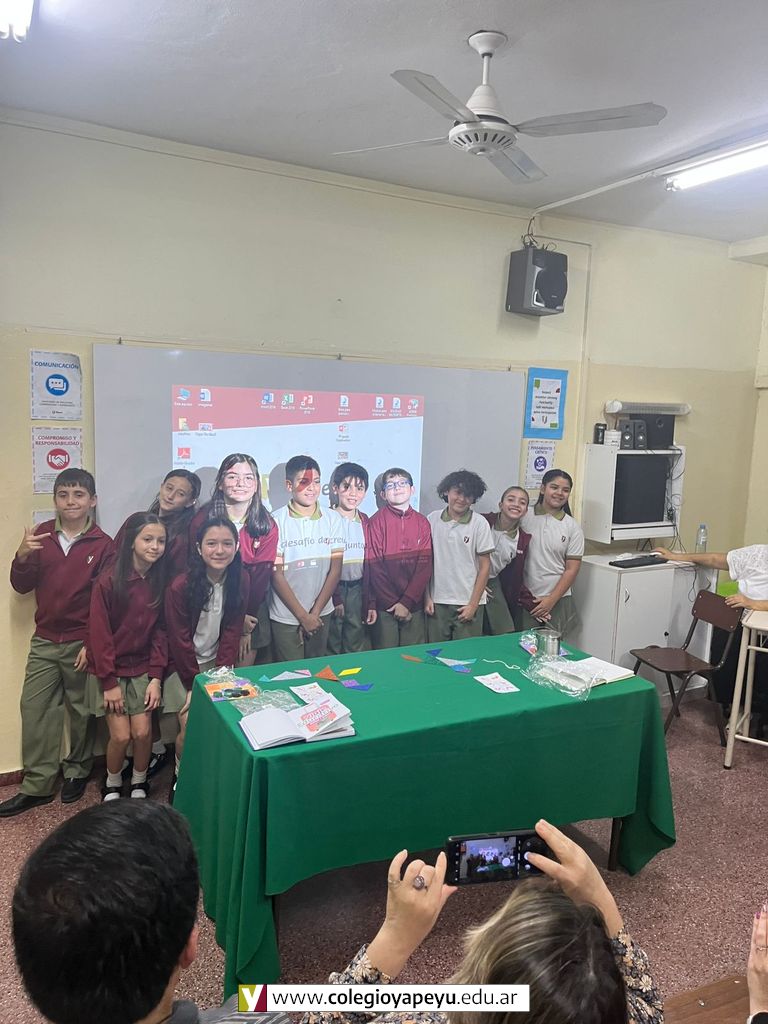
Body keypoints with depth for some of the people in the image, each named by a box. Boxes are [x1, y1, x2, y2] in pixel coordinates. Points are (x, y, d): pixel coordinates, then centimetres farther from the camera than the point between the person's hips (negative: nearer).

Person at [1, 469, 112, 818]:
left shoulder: (103, 545, -11)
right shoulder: (41, 536, 0)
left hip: (82, 643, -3)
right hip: (44, 641, 4)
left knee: (81, 710, 11)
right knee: (34, 708, 5)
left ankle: (77, 770, 31)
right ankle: (37, 785, 17)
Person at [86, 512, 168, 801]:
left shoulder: (160, 581, -4)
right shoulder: (108, 581, -16)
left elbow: (160, 631, -1)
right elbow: (99, 634, -13)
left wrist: (155, 677, -6)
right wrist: (109, 682, -12)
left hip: (143, 669, 3)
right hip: (109, 670, -3)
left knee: (143, 732, -2)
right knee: (121, 735, -4)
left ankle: (139, 783, 24)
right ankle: (112, 785, 24)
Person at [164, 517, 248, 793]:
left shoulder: (240, 581, -7)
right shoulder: (180, 587, -20)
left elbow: (232, 633, -4)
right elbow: (180, 641, -15)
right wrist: (195, 685, -13)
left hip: (216, 663, 4)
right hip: (182, 666, -3)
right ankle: (181, 776, 17)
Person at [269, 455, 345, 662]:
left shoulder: (333, 519, 0)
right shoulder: (277, 521, -8)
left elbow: (335, 570, 0)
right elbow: (276, 575, -8)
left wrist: (315, 613, -6)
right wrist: (302, 615, -9)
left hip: (321, 614, 3)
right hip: (285, 617, -3)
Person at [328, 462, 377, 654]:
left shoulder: (365, 522, 8)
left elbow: (369, 564, 9)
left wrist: (371, 603, 7)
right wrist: (334, 598, -12)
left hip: (357, 590, 4)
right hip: (332, 590, -4)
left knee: (356, 648, 12)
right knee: (331, 648, 6)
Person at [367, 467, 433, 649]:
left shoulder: (422, 522, 4)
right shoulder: (377, 522, -4)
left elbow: (425, 565, -2)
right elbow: (375, 568, -7)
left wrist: (406, 602, -11)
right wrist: (393, 604, -9)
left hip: (414, 605, 2)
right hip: (385, 606, -2)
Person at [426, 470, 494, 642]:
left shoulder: (479, 523, -4)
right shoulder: (432, 519, 0)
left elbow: (485, 566, -1)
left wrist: (473, 604, -5)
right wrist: (426, 596, 2)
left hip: (467, 603, -1)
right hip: (437, 602, 2)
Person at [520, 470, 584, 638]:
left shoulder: (573, 528, 2)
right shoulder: (523, 518, -1)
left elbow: (572, 569, 0)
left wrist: (551, 600, -7)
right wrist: (520, 594, -6)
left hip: (557, 600, 1)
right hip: (524, 599, 0)